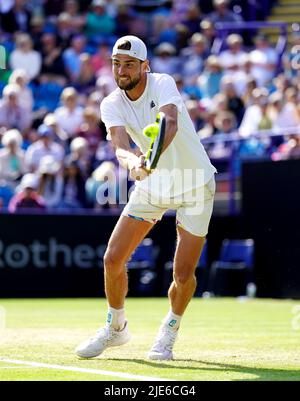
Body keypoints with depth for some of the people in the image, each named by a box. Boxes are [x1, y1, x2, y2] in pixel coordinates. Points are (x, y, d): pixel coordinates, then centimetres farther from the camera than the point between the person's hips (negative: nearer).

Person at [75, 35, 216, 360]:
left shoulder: (163, 84, -20)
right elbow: (120, 147, -26)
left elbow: (171, 122, -40)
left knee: (183, 275, -7)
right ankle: (116, 328, 21)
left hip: (195, 185, -4)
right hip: (152, 185, 4)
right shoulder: (111, 105, -9)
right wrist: (132, 163, -50)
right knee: (113, 259, -4)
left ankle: (170, 329, 24)